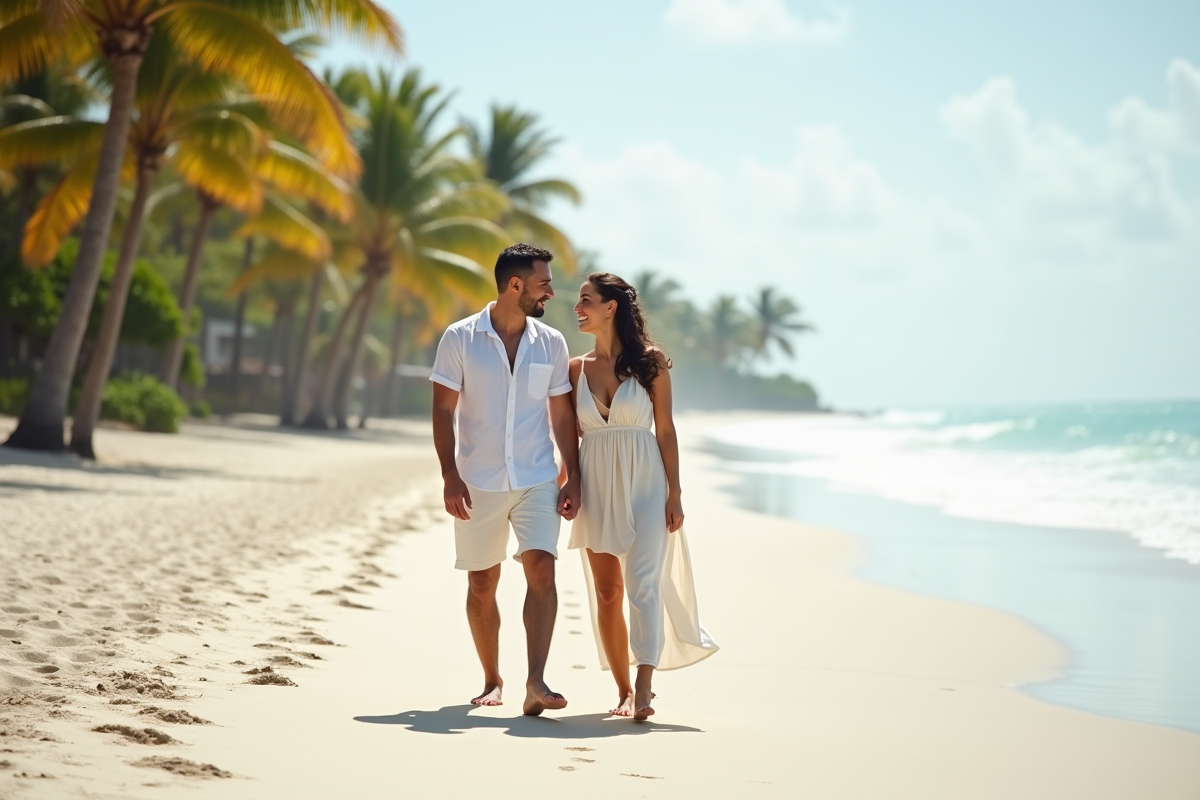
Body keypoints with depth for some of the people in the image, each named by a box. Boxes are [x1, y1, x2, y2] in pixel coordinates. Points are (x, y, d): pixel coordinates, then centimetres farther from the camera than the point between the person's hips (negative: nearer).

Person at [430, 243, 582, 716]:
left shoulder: (551, 343, 6)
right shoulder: (460, 339, -3)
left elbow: (562, 415, 10)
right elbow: (443, 411, -3)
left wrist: (573, 477, 4)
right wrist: (450, 476, -11)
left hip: (537, 481, 1)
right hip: (477, 483, -1)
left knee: (542, 568, -16)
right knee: (481, 584, 8)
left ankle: (536, 684, -21)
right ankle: (492, 681, 24)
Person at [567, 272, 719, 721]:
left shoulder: (649, 361, -3)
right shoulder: (577, 368, 7)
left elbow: (665, 430, -1)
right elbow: (572, 433, 11)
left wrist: (674, 493, -4)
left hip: (643, 483, -4)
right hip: (597, 486, 4)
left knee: (641, 582, -15)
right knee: (606, 591, 5)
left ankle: (644, 690, -22)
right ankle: (623, 690, 14)